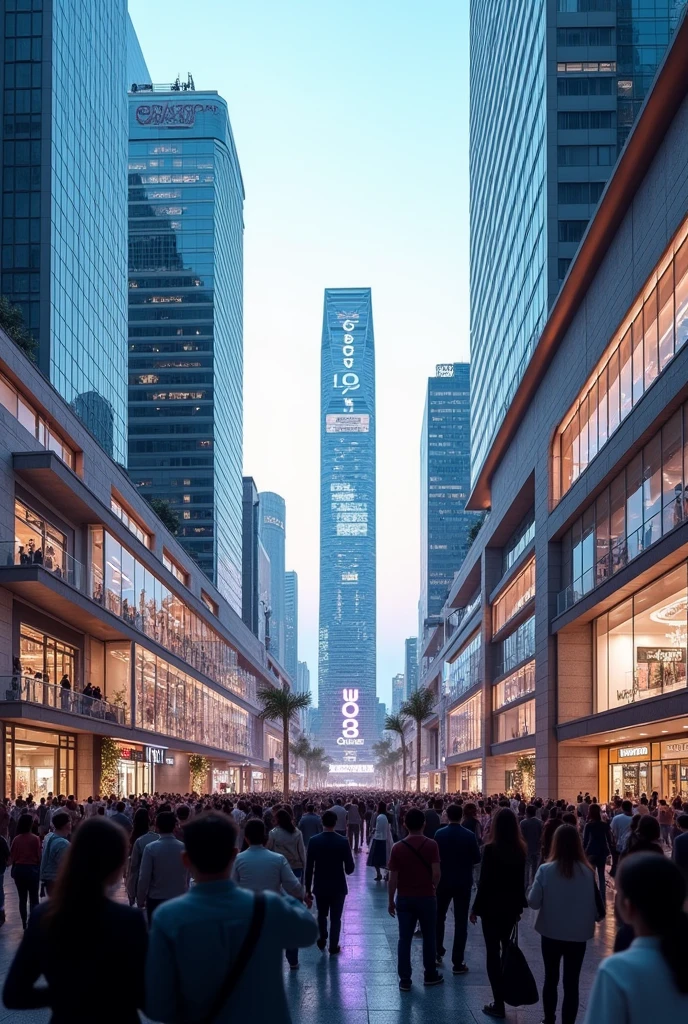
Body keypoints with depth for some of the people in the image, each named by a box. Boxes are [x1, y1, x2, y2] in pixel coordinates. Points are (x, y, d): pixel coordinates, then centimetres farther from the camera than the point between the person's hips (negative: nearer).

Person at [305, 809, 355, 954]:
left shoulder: (314, 841, -10)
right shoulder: (343, 841, -13)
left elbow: (309, 867, -7)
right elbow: (350, 868, -10)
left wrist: (308, 888, 2)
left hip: (320, 886, 1)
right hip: (338, 886, -1)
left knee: (321, 914, 24)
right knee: (335, 917, 11)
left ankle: (322, 939, 28)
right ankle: (333, 947, 16)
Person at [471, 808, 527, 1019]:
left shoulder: (491, 849, -17)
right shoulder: (520, 849, 0)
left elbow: (484, 882, -16)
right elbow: (520, 881, 7)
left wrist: (476, 908, -7)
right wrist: (519, 905, 16)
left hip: (492, 906, -6)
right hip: (511, 906, 6)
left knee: (493, 953, 0)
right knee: (507, 949, 20)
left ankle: (499, 1004, 0)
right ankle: (507, 993, 29)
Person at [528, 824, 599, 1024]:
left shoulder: (546, 870, -16)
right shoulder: (587, 872, -14)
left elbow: (533, 902, -9)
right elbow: (595, 905, -7)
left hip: (551, 933, 1)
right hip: (578, 935, -1)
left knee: (551, 979, 19)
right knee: (571, 984, 7)